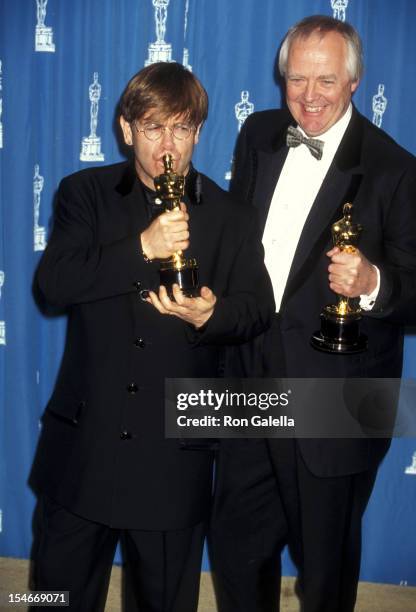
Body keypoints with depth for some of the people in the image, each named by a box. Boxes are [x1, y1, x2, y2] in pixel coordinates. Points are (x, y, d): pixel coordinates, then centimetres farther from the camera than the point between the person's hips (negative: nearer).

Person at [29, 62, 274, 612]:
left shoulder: (231, 217, 3)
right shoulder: (85, 194, 1)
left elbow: (259, 307, 0)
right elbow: (54, 281, -12)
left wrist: (211, 314, -21)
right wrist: (142, 248, -25)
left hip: (175, 450, 0)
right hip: (85, 437, 1)